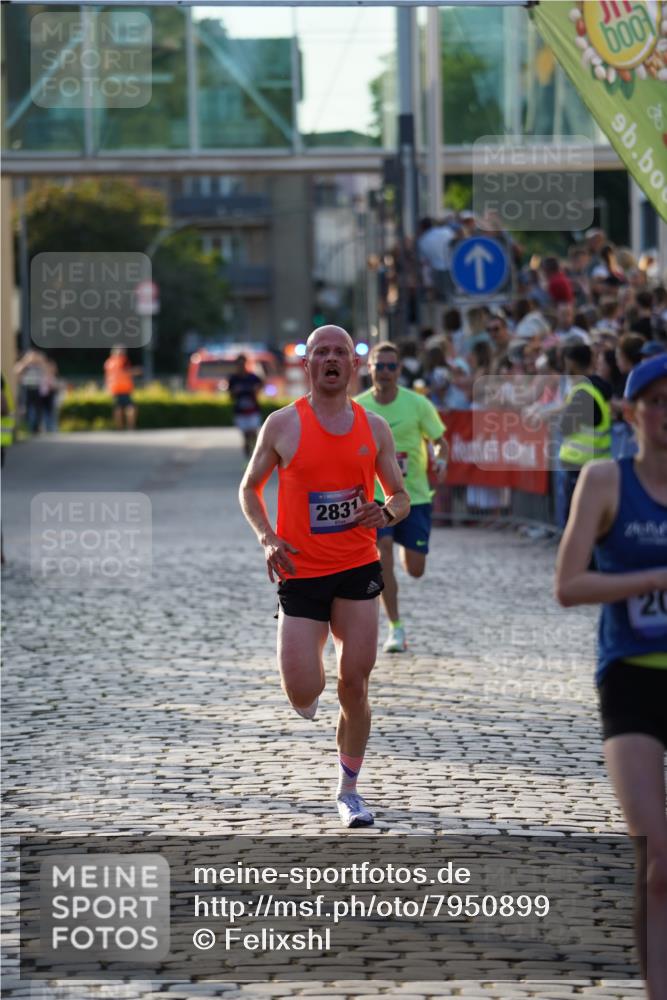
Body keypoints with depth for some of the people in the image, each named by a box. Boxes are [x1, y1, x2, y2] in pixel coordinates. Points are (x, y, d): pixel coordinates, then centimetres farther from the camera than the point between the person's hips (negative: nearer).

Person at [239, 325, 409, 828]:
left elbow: (401, 497, 11)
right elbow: (250, 489, 8)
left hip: (358, 568, 2)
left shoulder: (374, 427, 4)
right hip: (302, 572, -2)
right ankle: (309, 671, 31)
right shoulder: (283, 424, -3)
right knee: (302, 696, -8)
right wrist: (268, 538, -9)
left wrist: (387, 511, -12)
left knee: (355, 688, 1)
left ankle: (349, 789, 18)